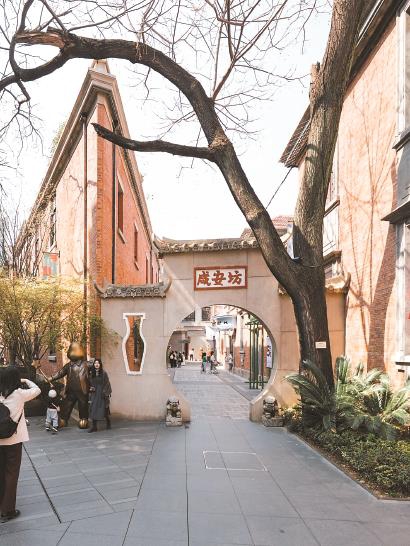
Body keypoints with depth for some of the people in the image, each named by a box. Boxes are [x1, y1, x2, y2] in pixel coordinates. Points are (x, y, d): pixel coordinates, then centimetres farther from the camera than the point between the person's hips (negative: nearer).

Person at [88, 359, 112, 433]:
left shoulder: (103, 373, -6)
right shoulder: (92, 373, 7)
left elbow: (107, 383, -7)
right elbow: (90, 383, 16)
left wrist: (106, 393, -14)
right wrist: (91, 388, -4)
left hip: (102, 394, -4)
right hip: (94, 394, 4)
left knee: (104, 409, 4)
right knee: (93, 409, -4)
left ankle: (108, 423, 27)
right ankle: (94, 427, -1)